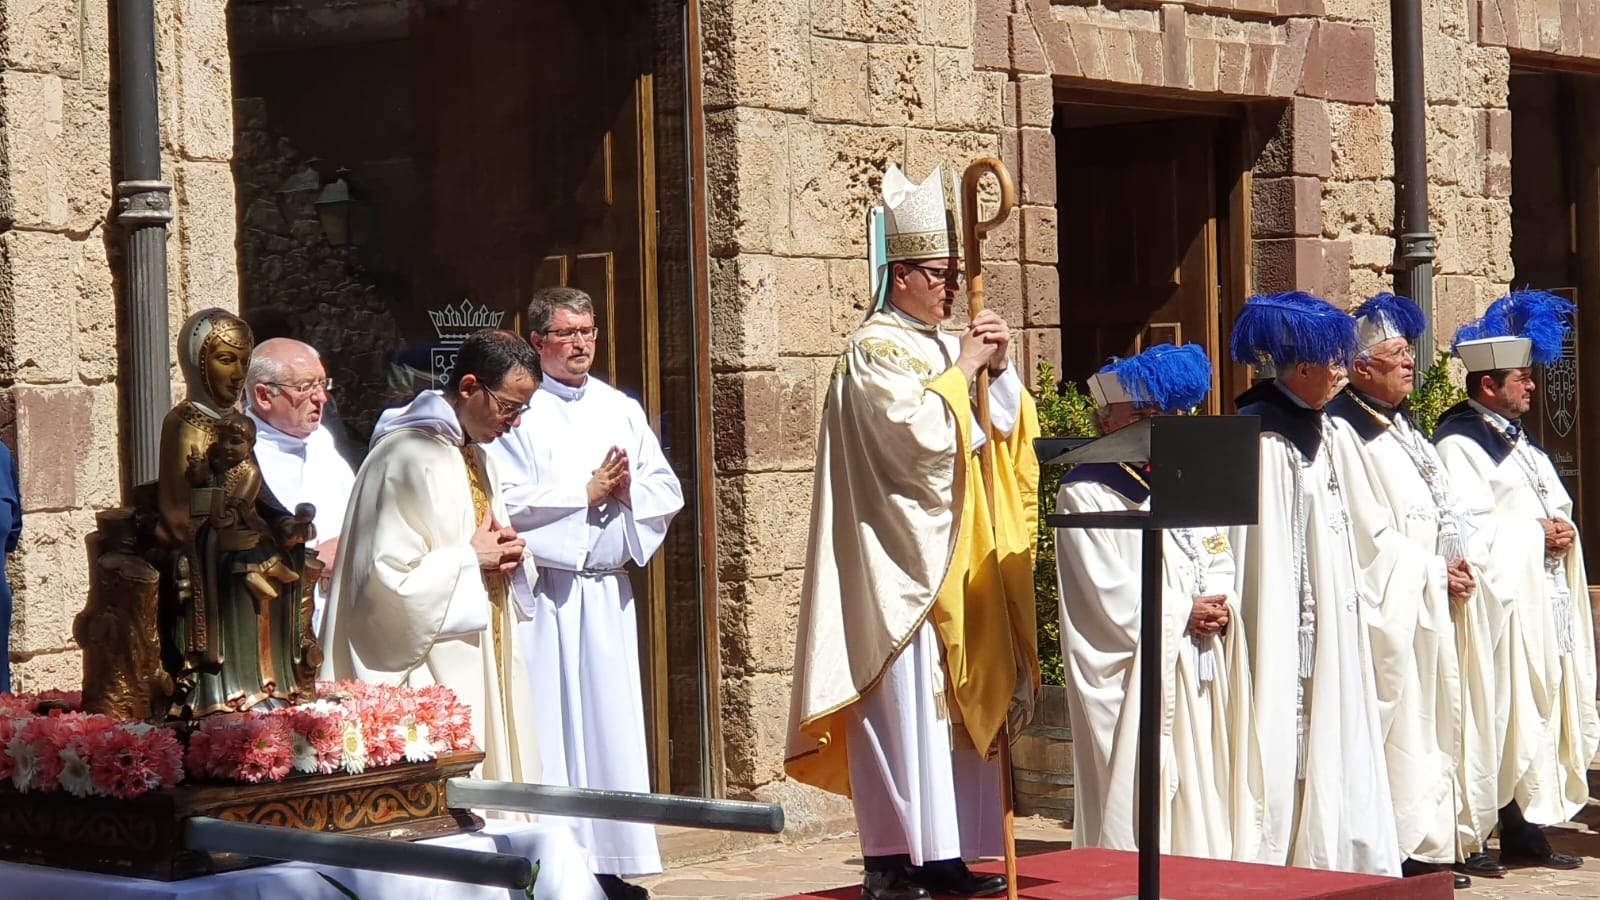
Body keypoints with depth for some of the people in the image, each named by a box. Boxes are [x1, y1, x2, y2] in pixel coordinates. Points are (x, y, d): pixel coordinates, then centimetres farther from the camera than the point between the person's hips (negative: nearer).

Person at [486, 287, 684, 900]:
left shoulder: (622, 410, 15)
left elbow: (667, 492, 12)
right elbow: (506, 502, -14)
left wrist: (627, 492, -8)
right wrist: (587, 491, -9)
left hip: (608, 589, 5)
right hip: (543, 591, -5)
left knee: (612, 724, 5)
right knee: (550, 726, -7)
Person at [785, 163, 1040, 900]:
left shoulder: (945, 349, 16)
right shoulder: (874, 350, -7)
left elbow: (1008, 429, 15)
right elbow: (918, 430, -20)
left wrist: (999, 369, -1)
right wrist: (962, 369, -9)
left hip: (956, 560, 8)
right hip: (900, 560, -8)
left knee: (956, 703, 6)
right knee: (904, 703, -9)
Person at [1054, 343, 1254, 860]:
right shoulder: (1084, 496, -6)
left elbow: (1221, 562, 17)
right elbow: (1112, 596, -13)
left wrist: (1220, 607, -4)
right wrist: (1185, 613, -11)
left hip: (1196, 674, 7)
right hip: (1132, 679, -7)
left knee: (1200, 792, 6)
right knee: (1135, 802, -8)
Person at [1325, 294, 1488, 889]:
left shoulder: (1400, 429, 18)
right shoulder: (1343, 432, -11)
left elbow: (1444, 514, 18)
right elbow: (1370, 532, -16)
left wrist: (1459, 567, 0)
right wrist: (1436, 571, -13)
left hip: (1434, 600, 9)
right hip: (1393, 603, -9)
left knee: (1440, 722, 9)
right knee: (1403, 724, -8)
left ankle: (1448, 837, 14)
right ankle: (1412, 848, -6)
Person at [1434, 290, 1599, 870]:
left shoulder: (1519, 440, 21)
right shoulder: (1459, 443, -8)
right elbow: (1468, 525, -19)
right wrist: (1535, 532, -13)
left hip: (1547, 600, 9)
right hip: (1505, 600, -9)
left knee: (1543, 714, 7)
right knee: (1508, 713, -9)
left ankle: (1529, 831, 10)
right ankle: (1517, 831, -5)